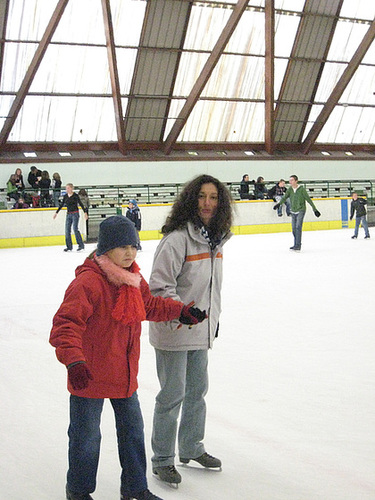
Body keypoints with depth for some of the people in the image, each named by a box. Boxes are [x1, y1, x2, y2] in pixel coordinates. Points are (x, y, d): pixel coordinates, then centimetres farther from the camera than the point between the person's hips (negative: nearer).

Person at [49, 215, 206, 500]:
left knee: (133, 429, 18)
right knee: (87, 436, 7)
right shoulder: (88, 282, -23)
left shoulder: (134, 279, 4)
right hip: (90, 376, -8)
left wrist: (181, 312, 13)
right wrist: (74, 361, -41)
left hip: (125, 373, 8)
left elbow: (150, 305, 23)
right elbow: (65, 324, -29)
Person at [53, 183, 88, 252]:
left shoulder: (75, 195, -6)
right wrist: (56, 212, 19)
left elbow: (80, 204, -8)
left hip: (75, 214, -6)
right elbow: (61, 205, 17)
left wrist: (85, 212, -15)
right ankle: (69, 247, 8)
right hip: (68, 214, 6)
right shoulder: (65, 196, 9)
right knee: (67, 230, 2)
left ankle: (81, 245, -7)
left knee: (75, 229, -13)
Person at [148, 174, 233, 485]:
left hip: (202, 331, 8)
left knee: (197, 390, 20)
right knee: (172, 396, 2)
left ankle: (191, 448, 38)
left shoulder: (215, 239, 7)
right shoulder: (177, 239, -20)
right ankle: (162, 460, 18)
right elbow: (160, 285, -20)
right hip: (173, 332, -8)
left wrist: (213, 318, 22)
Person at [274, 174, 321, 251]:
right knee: (294, 229, 7)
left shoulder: (302, 189, -12)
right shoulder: (290, 189, 2)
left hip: (301, 211, -5)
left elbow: (308, 199, -9)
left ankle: (298, 245, -15)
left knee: (298, 227, -16)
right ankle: (296, 245, 20)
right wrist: (279, 204, -14)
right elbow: (285, 197, 1)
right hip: (293, 211, 5)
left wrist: (315, 209, -8)